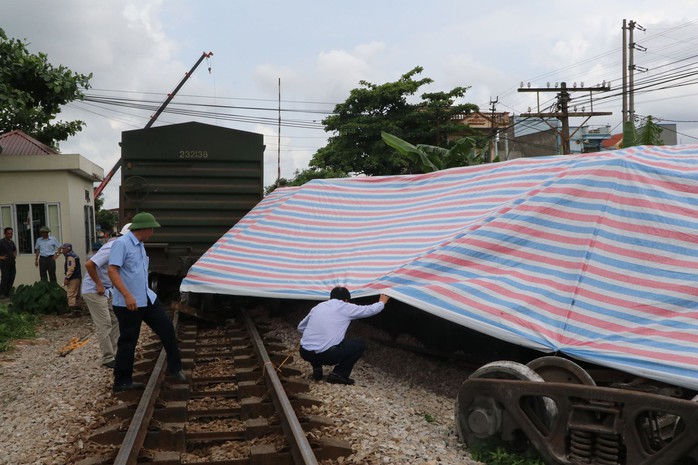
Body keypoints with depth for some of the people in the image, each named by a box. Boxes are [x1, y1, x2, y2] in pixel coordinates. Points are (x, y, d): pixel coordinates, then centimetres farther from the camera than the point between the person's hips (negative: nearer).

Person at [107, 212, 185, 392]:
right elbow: (112, 271, -24)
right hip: (128, 303, -9)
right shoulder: (121, 244, -16)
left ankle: (174, 367, 21)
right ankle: (121, 382, 15)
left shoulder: (139, 245, 12)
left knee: (167, 327, 9)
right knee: (127, 342, 1)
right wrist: (127, 295, -31)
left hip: (148, 298, 9)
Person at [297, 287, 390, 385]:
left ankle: (317, 368, 18)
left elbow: (300, 328, 23)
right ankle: (339, 374, 5)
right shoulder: (345, 307, 3)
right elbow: (370, 310, 14)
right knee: (360, 344, 13)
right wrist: (382, 302, 34)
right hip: (326, 355, -5)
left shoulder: (318, 307, 15)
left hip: (304, 354, 5)